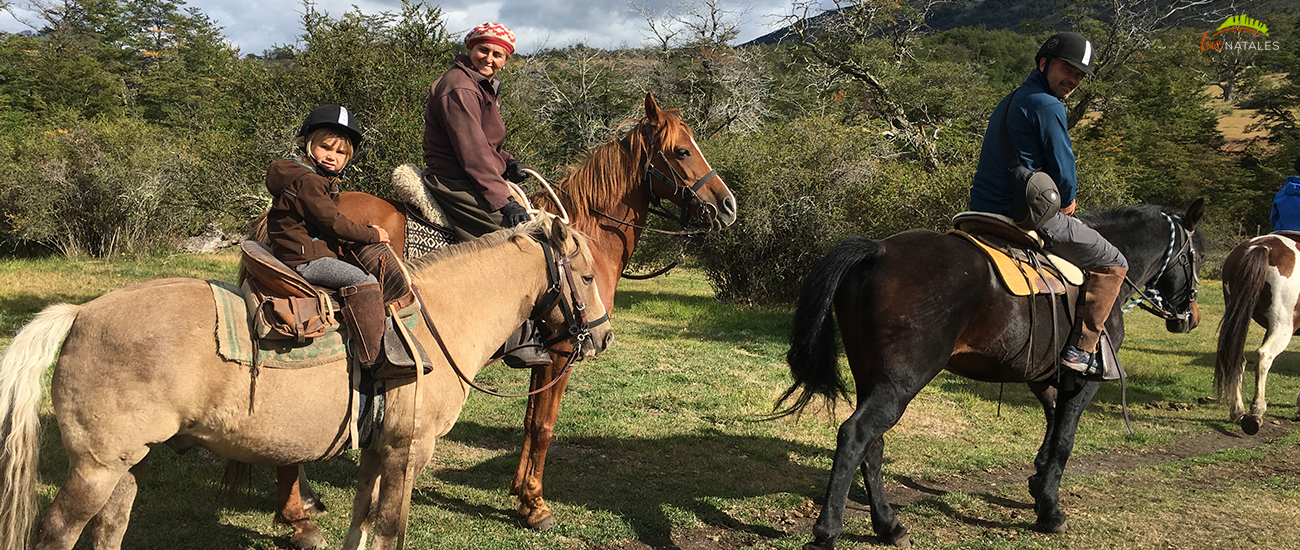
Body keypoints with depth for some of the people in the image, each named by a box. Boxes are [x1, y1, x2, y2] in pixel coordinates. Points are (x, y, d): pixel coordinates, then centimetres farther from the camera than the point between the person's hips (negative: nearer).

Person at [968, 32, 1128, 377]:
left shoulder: (1010, 101, 20)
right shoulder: (1047, 106, -11)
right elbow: (1064, 173, -11)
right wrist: (1067, 202, 10)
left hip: (983, 212, 10)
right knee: (1111, 264, 3)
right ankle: (1080, 350, -2)